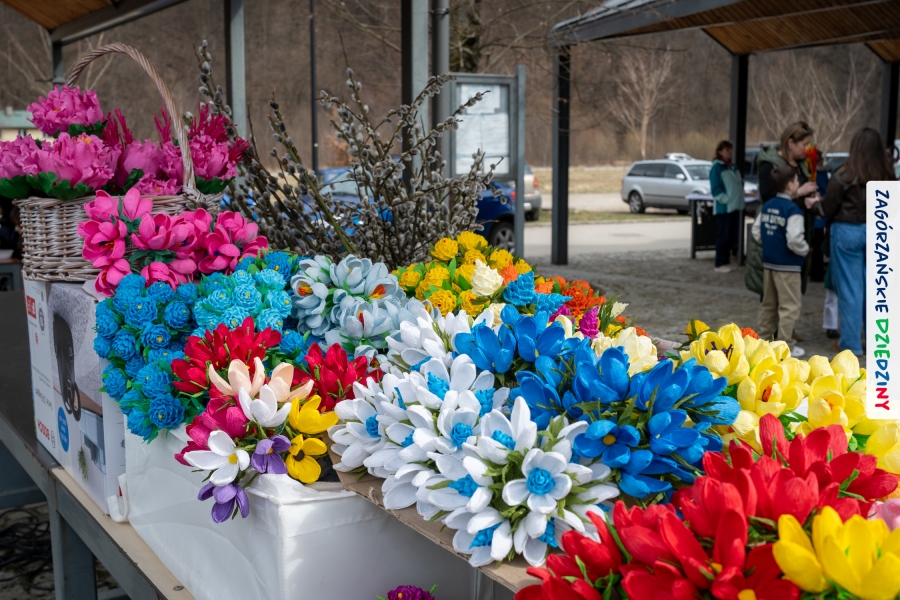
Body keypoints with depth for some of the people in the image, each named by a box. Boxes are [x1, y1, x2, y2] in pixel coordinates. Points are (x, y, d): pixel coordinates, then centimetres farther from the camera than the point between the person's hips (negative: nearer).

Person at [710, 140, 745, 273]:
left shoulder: (734, 167, 16)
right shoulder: (717, 167, -7)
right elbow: (715, 188, -12)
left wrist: (740, 203, 13)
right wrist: (726, 200, -18)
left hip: (735, 207, 7)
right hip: (724, 208, -7)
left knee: (732, 236, 9)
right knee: (723, 236, -5)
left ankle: (726, 261, 18)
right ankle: (720, 264, 0)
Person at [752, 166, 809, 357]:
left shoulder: (767, 206, 5)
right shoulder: (793, 210, -18)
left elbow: (756, 231, 10)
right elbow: (794, 240, -24)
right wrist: (805, 250, -6)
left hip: (768, 262, 8)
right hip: (787, 266, -8)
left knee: (768, 304, 17)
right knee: (789, 306, 0)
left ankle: (764, 339, 25)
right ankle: (785, 346, 3)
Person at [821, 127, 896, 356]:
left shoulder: (844, 175, -14)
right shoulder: (887, 175, -2)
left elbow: (827, 210, -7)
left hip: (848, 232, -4)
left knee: (850, 289, 4)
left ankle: (851, 342, 9)